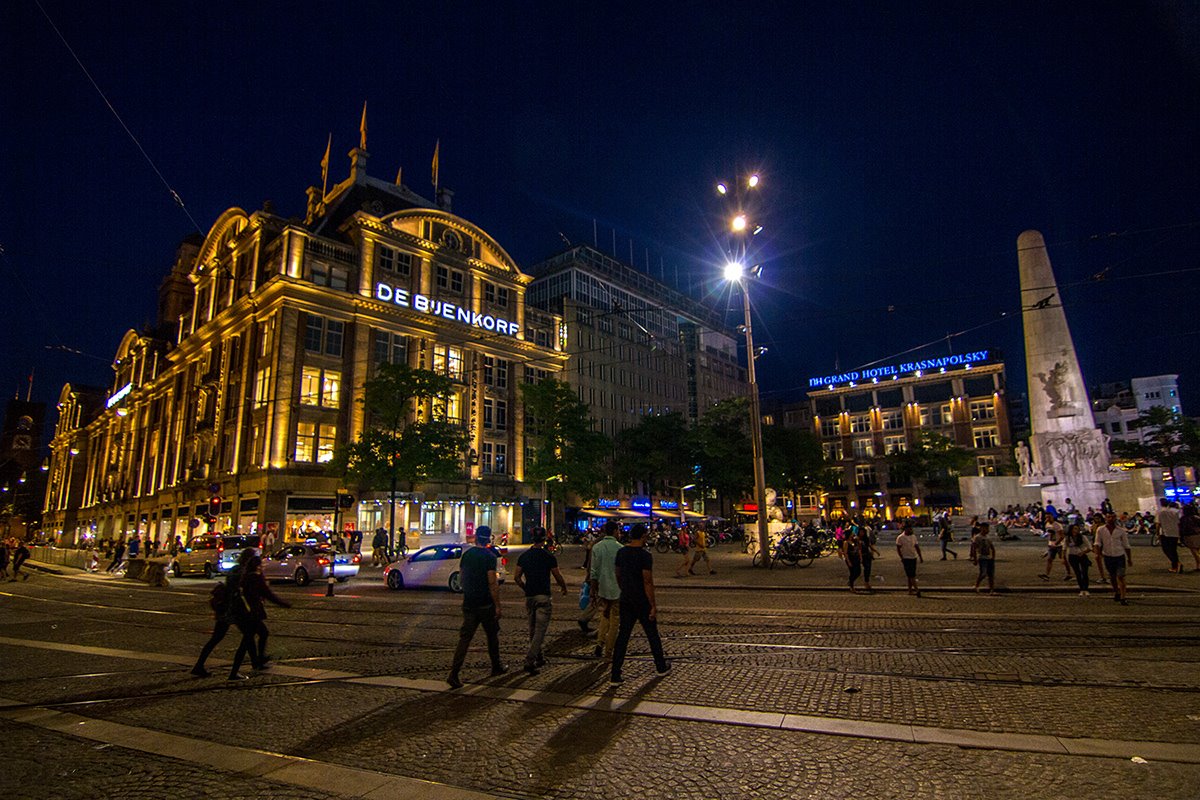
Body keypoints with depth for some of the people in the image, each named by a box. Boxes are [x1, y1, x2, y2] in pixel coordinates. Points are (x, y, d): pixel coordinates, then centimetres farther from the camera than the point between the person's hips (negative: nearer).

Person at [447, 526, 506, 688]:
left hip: (468, 603, 4)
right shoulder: (490, 556, -14)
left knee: (465, 637, 3)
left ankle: (454, 673, -7)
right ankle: (496, 667, 28)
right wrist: (498, 606, -12)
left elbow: (461, 577, 14)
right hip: (486, 604, -4)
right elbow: (492, 583, -18)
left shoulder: (467, 554, 4)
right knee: (492, 635, 14)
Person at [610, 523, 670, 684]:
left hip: (626, 600, 5)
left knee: (623, 635, 6)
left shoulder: (621, 552, 2)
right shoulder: (645, 555, -18)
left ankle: (615, 675, 3)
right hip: (642, 600, -5)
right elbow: (648, 582, -20)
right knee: (652, 634, 14)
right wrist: (653, 606, -16)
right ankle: (661, 667, 32)